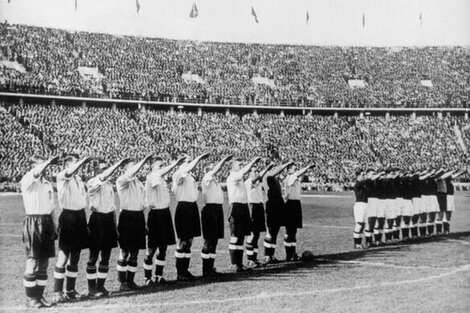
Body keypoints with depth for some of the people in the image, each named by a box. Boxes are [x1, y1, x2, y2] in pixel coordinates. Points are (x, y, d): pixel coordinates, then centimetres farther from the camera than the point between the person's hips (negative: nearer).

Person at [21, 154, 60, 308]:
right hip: (33, 222, -6)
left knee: (44, 262, 8)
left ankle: (40, 295, 16)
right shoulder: (27, 182, -4)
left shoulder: (48, 184, 15)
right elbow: (35, 173, -28)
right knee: (33, 261, -4)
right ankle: (30, 298, 3)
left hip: (47, 222, 6)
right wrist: (50, 161, -30)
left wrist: (53, 228, 16)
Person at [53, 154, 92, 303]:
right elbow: (69, 173, -32)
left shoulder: (78, 178, 15)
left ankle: (70, 290, 20)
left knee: (75, 256, 12)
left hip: (80, 216, 7)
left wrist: (85, 223, 18)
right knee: (63, 256, -8)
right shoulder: (61, 177, -6)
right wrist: (84, 160, -31)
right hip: (68, 216, -7)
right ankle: (57, 293, -4)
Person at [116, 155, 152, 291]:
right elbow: (131, 174, -28)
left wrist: (144, 222, 18)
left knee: (135, 251, 8)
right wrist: (144, 160, -31)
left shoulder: (137, 181, 16)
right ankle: (122, 282, 5)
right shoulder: (121, 180, -5)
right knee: (124, 251, -1)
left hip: (138, 216, 7)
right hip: (127, 216, -6)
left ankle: (130, 280, 16)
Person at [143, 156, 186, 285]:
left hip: (165, 213, 8)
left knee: (163, 247, 11)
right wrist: (175, 164, -37)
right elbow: (161, 173, -30)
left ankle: (159, 275, 21)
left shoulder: (162, 179, 12)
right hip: (155, 214, -8)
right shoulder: (151, 177, -15)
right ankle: (147, 278, 7)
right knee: (152, 248, -2)